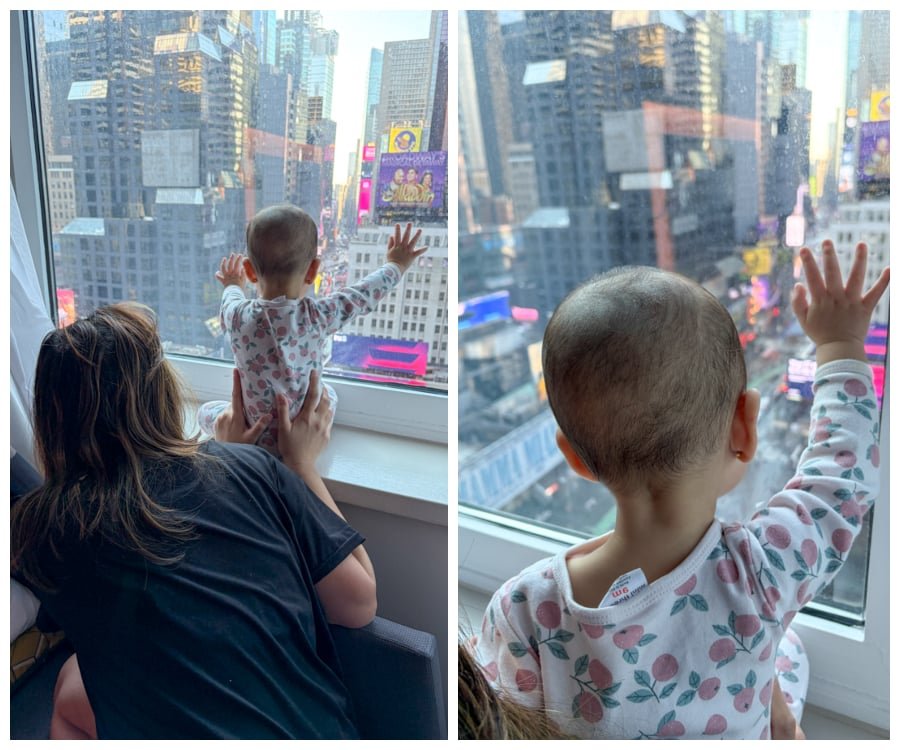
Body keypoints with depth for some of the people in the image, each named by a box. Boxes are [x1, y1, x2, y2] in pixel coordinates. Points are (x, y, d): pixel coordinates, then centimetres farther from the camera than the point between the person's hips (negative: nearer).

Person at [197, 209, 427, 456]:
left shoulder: (238, 317, -18)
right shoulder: (319, 316, -21)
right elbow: (364, 295, -2)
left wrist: (232, 285, 32)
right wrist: (396, 265, 16)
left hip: (257, 439, -1)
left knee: (206, 411, 24)